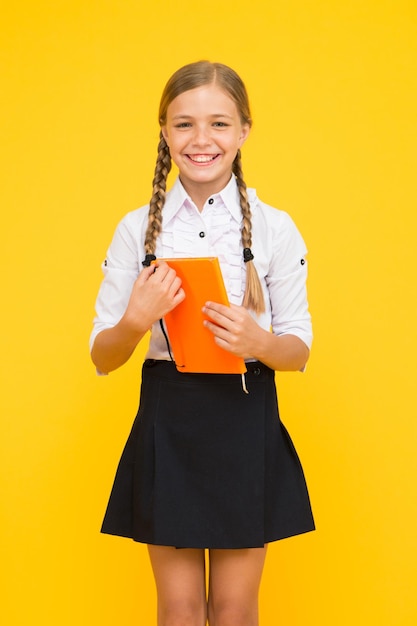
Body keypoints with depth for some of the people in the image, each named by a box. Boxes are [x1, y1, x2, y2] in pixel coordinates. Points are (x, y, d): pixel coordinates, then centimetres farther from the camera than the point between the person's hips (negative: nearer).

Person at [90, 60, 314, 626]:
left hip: (246, 421, 0)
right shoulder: (137, 229, 0)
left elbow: (299, 349, 2)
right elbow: (102, 358, 2)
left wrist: (258, 342, -21)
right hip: (167, 423, 1)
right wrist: (137, 321, -19)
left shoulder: (275, 228, -2)